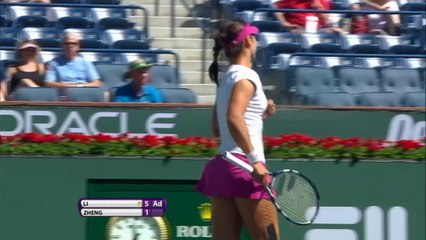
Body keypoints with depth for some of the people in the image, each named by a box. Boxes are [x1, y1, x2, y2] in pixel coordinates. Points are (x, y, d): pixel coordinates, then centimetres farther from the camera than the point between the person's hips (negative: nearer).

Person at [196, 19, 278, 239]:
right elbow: (233, 118, -24)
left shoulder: (226, 78, 17)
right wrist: (255, 160, -27)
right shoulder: (246, 76, -9)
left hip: (221, 164, 9)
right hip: (244, 168, -9)